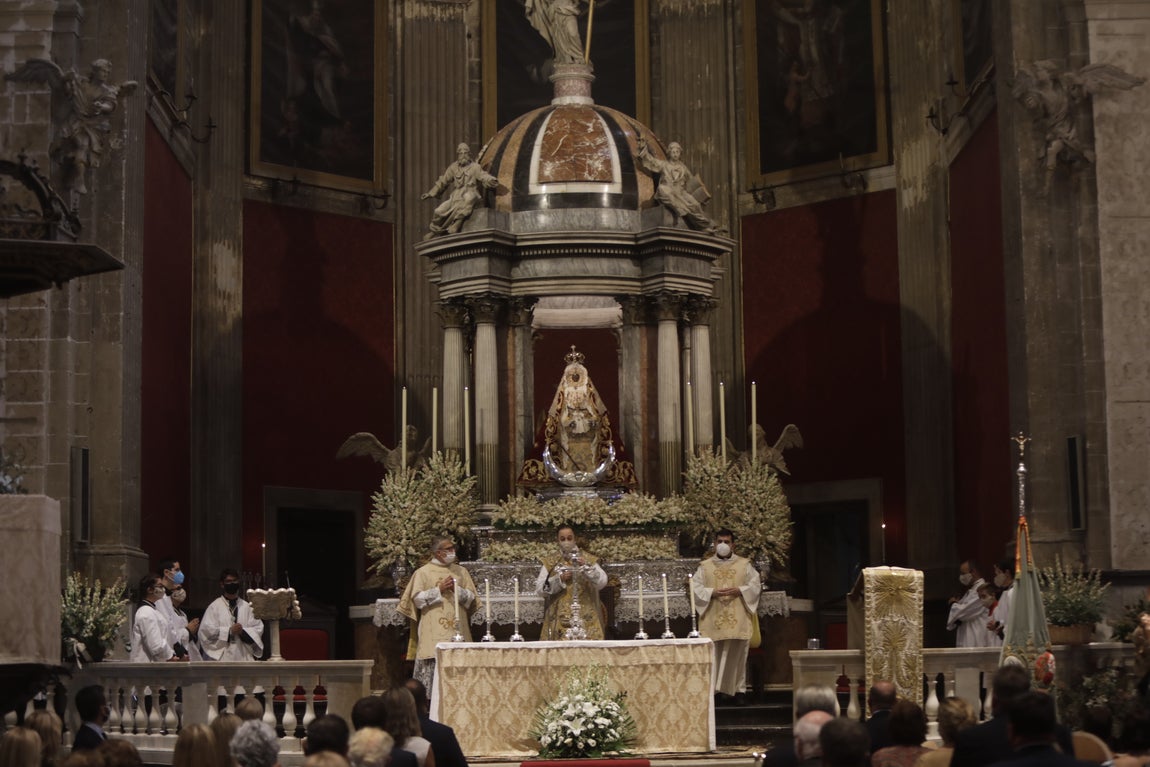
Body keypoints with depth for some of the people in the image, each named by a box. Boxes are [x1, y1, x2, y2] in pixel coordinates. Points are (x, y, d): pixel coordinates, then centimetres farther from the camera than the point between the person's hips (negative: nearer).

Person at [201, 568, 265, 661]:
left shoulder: (247, 607, 10)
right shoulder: (214, 607, 2)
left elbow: (258, 629, 5)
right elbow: (207, 629, -7)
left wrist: (243, 631, -13)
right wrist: (229, 630, -14)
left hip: (243, 657, 3)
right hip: (221, 657, -3)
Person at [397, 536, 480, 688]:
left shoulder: (461, 572, 14)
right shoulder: (423, 572, 5)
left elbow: (472, 599, 11)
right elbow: (417, 599, -3)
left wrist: (456, 589, -6)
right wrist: (439, 590, -10)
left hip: (458, 630, 3)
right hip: (433, 633, -3)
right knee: (434, 666, -10)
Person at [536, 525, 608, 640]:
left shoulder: (587, 559, 7)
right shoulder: (550, 562, 6)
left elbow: (602, 582, -6)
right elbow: (539, 589, -1)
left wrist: (586, 567, -19)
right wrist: (560, 579, -12)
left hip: (584, 618, 0)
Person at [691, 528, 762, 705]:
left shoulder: (745, 565, 11)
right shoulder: (704, 566, 11)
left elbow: (756, 585, 5)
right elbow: (695, 589, 4)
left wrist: (739, 590, -11)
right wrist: (713, 593, -12)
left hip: (737, 619, 0)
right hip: (713, 620, 0)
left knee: (736, 655, -2)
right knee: (716, 655, -4)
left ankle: (739, 690, 3)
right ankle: (718, 689, -1)